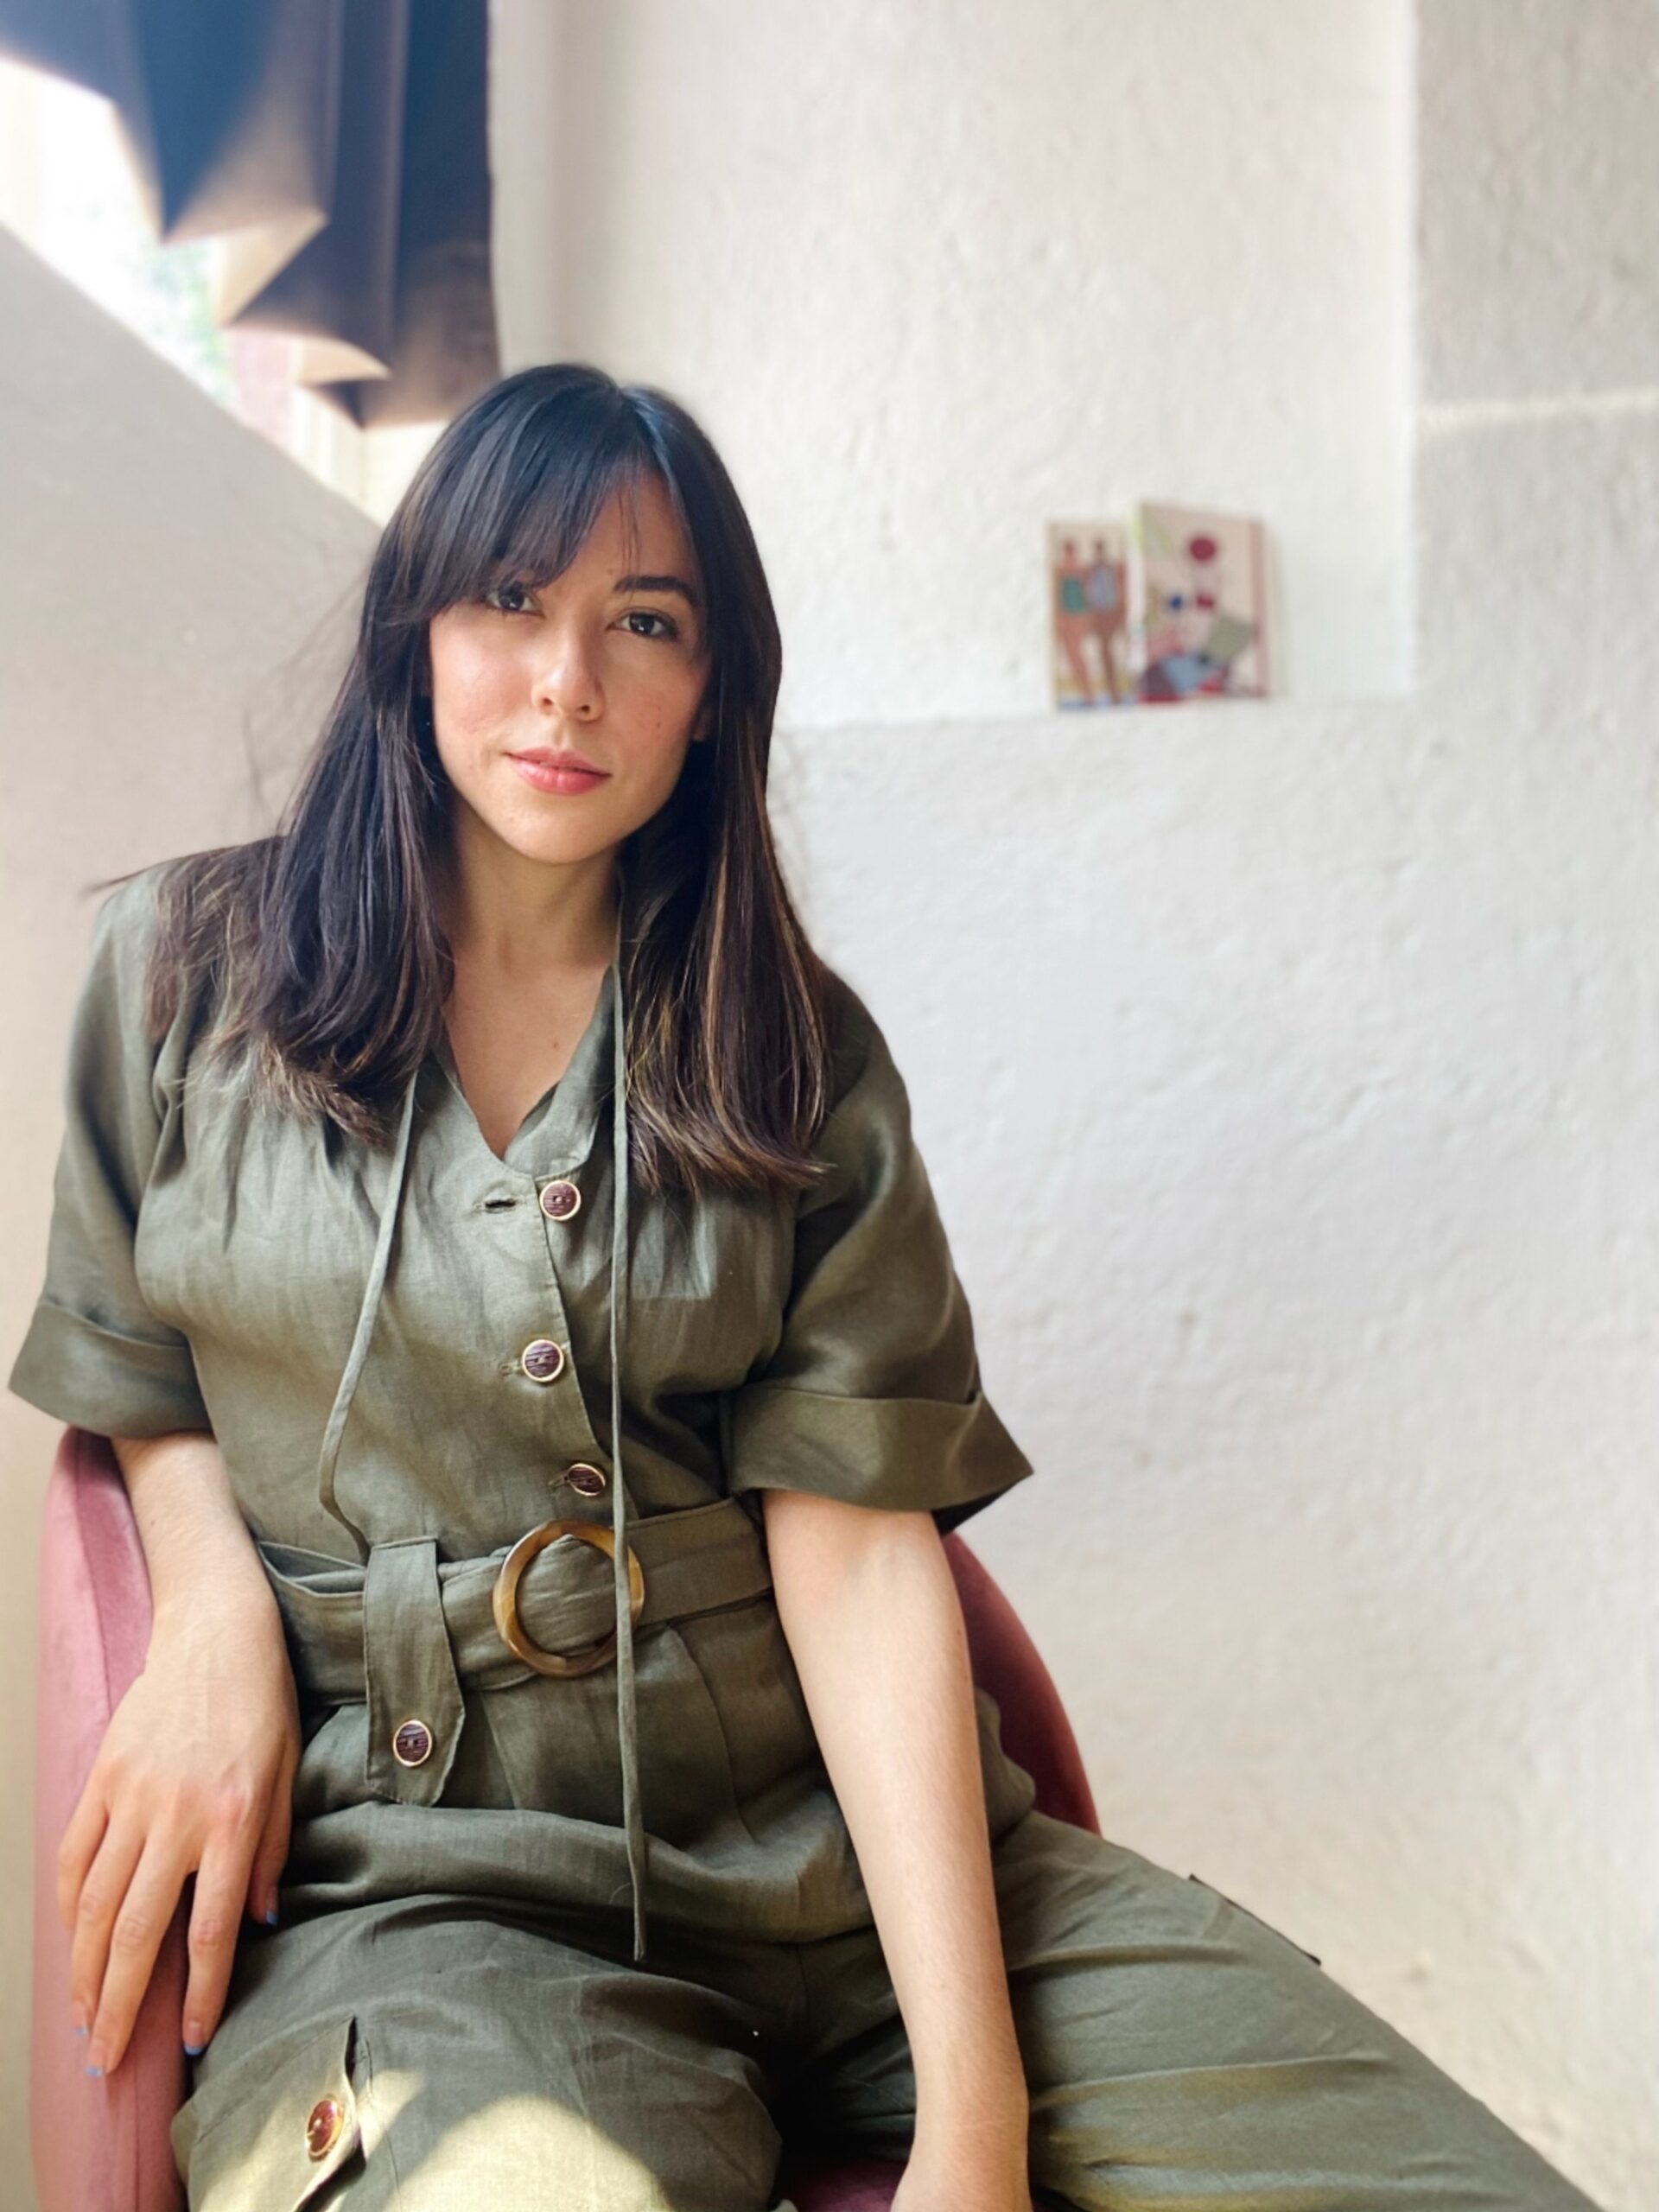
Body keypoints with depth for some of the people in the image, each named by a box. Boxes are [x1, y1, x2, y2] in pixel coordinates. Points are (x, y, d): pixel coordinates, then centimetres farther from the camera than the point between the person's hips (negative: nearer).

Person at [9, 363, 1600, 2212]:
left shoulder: (795, 1051, 6)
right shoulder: (185, 963, 7)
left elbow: (860, 1545, -4)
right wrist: (213, 1598, -5)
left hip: (844, 1836, 2)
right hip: (417, 1871, -1)